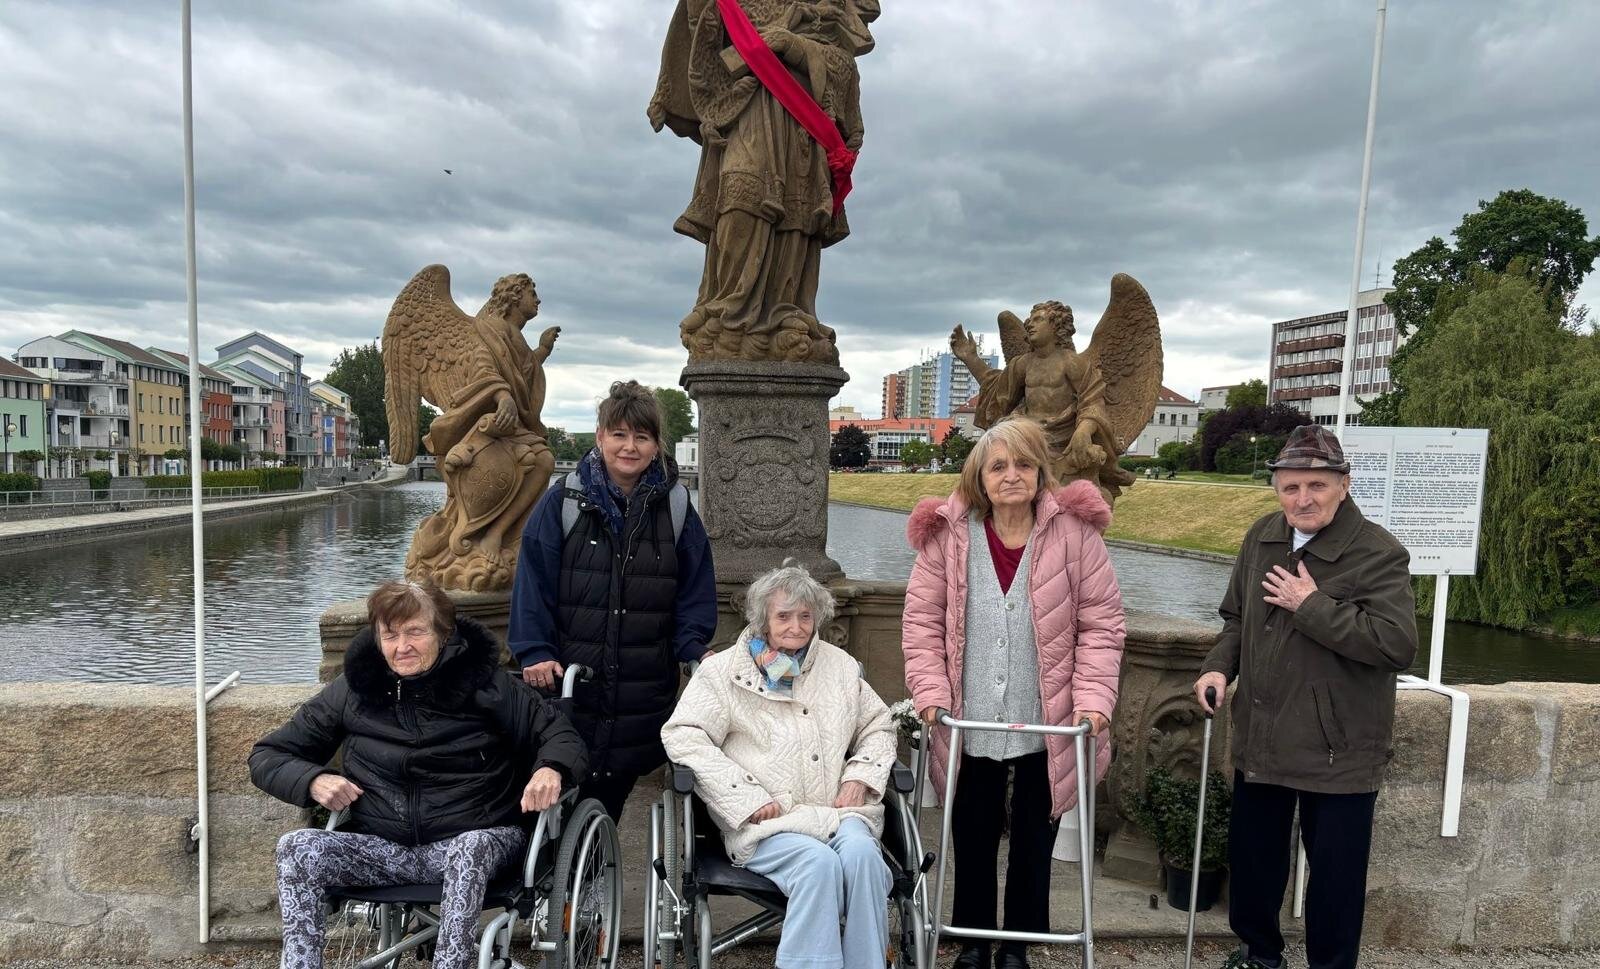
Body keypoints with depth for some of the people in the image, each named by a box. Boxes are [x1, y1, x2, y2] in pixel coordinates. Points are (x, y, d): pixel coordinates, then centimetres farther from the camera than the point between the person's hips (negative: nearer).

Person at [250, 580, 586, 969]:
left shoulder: (482, 681, -2)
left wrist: (551, 768, -24)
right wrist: (313, 780, -10)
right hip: (383, 847, 3)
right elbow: (266, 756, 12)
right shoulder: (353, 690, 5)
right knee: (296, 848, -20)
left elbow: (559, 732, 0)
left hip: (477, 839, -3)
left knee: (472, 848, -36)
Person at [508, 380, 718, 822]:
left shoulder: (676, 508, 5)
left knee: (611, 796, 10)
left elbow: (695, 589, 8)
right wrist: (535, 652, -10)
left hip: (644, 692, 2)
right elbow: (533, 582, -2)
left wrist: (693, 647, -4)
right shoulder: (562, 503, -1)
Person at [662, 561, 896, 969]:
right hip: (767, 822, -3)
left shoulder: (841, 666, 17)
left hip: (838, 811, 3)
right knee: (819, 862, -32)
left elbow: (879, 726, 25)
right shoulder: (723, 671, 5)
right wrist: (749, 798, -13)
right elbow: (682, 737, -5)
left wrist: (860, 775, 4)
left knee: (861, 853, -29)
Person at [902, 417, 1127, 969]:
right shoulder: (948, 534, -5)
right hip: (970, 726, 1)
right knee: (973, 838, 17)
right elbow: (923, 619, -2)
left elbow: (1102, 622, -5)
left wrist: (1093, 698, -14)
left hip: (1047, 727, 0)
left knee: (1034, 840, 16)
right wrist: (931, 691, -12)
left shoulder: (1074, 531, -7)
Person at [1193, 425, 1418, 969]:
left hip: (1339, 752, -6)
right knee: (1252, 857, 21)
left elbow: (1399, 644, -28)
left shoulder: (1379, 554, -16)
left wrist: (1312, 607, -24)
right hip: (1261, 740, 6)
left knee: (1335, 876, 10)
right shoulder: (1261, 539, 4)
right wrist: (1220, 665, -1)